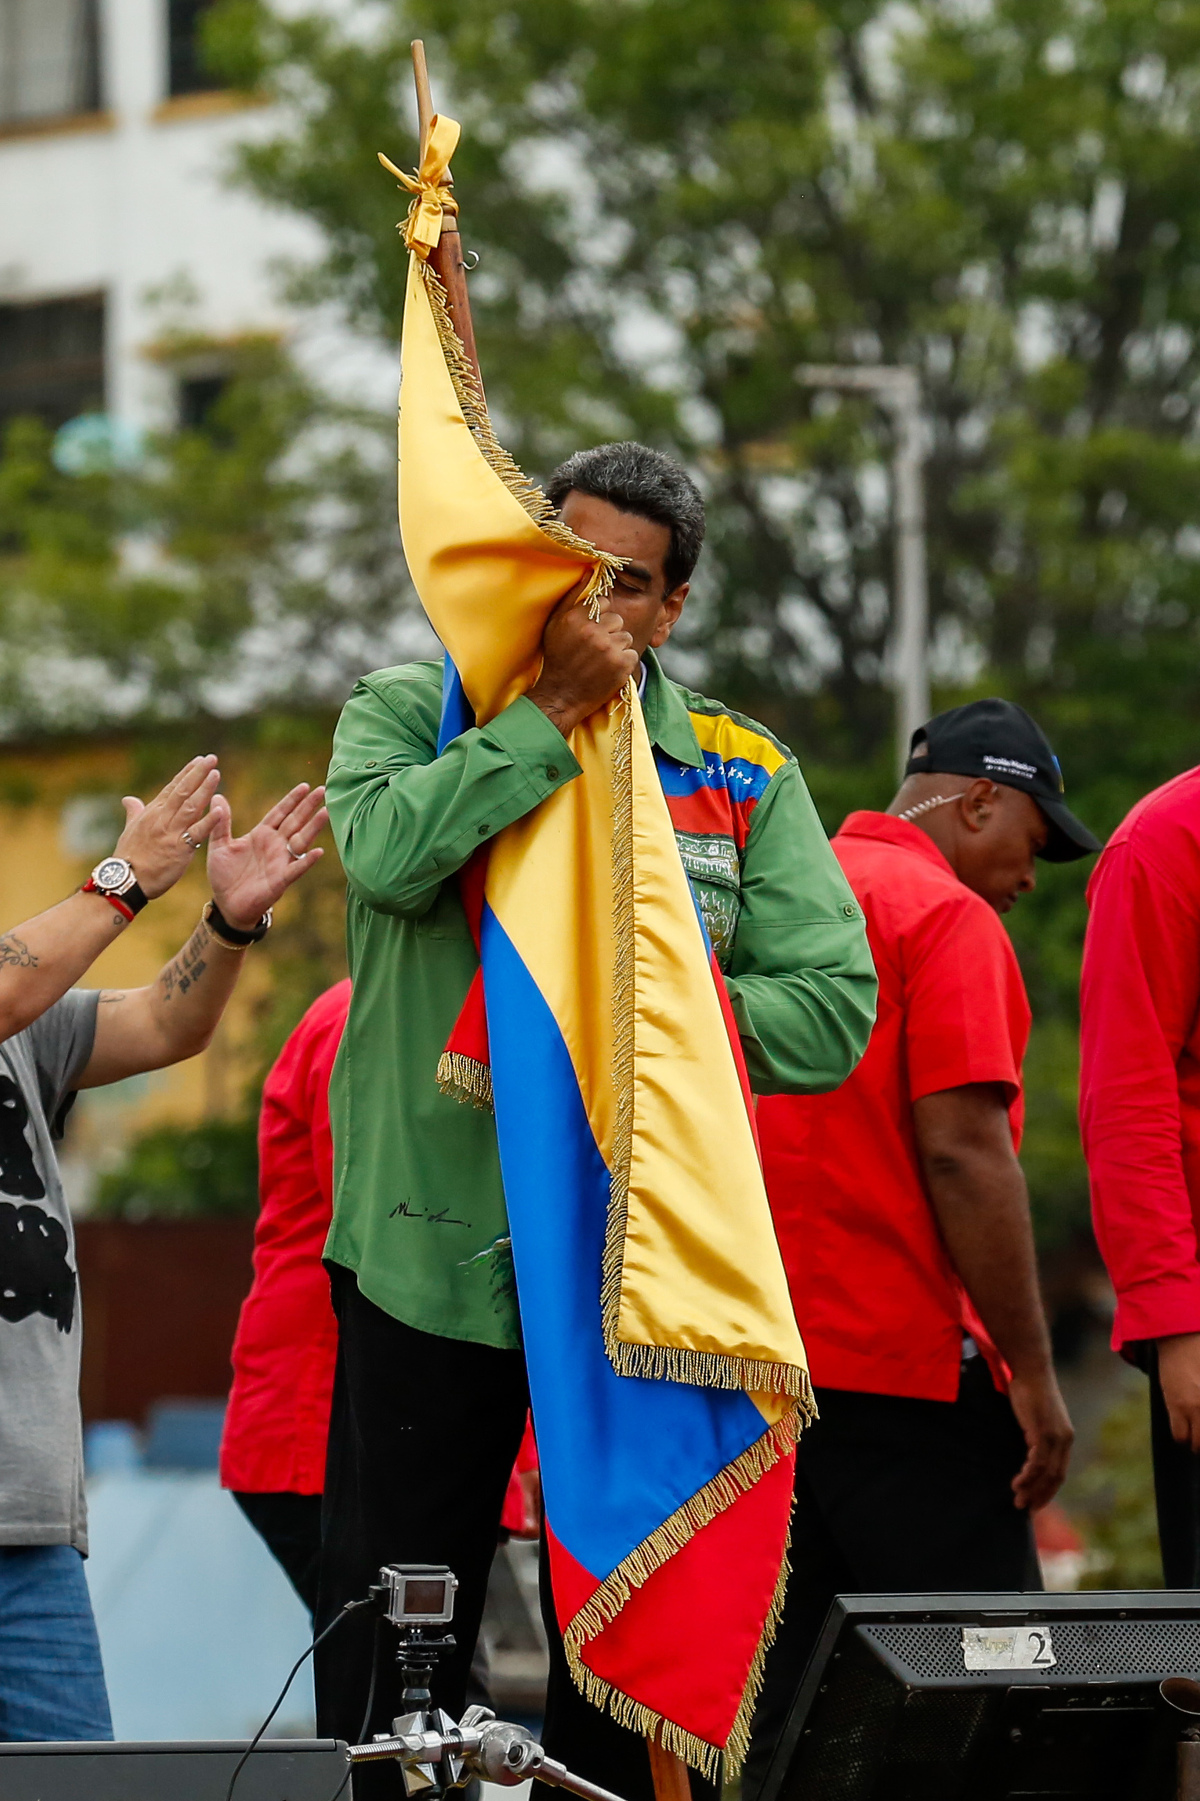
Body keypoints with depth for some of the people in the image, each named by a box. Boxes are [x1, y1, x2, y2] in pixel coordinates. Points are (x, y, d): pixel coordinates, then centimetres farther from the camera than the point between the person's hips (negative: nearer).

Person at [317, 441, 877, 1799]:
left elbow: (834, 1002, -4)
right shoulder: (410, 714, 4)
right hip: (434, 1251, -2)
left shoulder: (742, 773, 7)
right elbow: (388, 850, -20)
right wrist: (553, 714, -17)